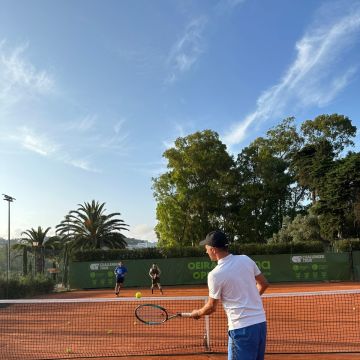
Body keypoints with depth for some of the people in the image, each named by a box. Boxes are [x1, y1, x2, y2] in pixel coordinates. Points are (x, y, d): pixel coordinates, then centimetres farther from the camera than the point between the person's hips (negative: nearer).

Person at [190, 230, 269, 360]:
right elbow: (264, 284, 13)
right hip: (261, 322, 6)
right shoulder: (246, 259, 2)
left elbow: (211, 307, -1)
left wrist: (197, 313, 19)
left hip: (242, 327, -6)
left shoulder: (215, 274, -13)